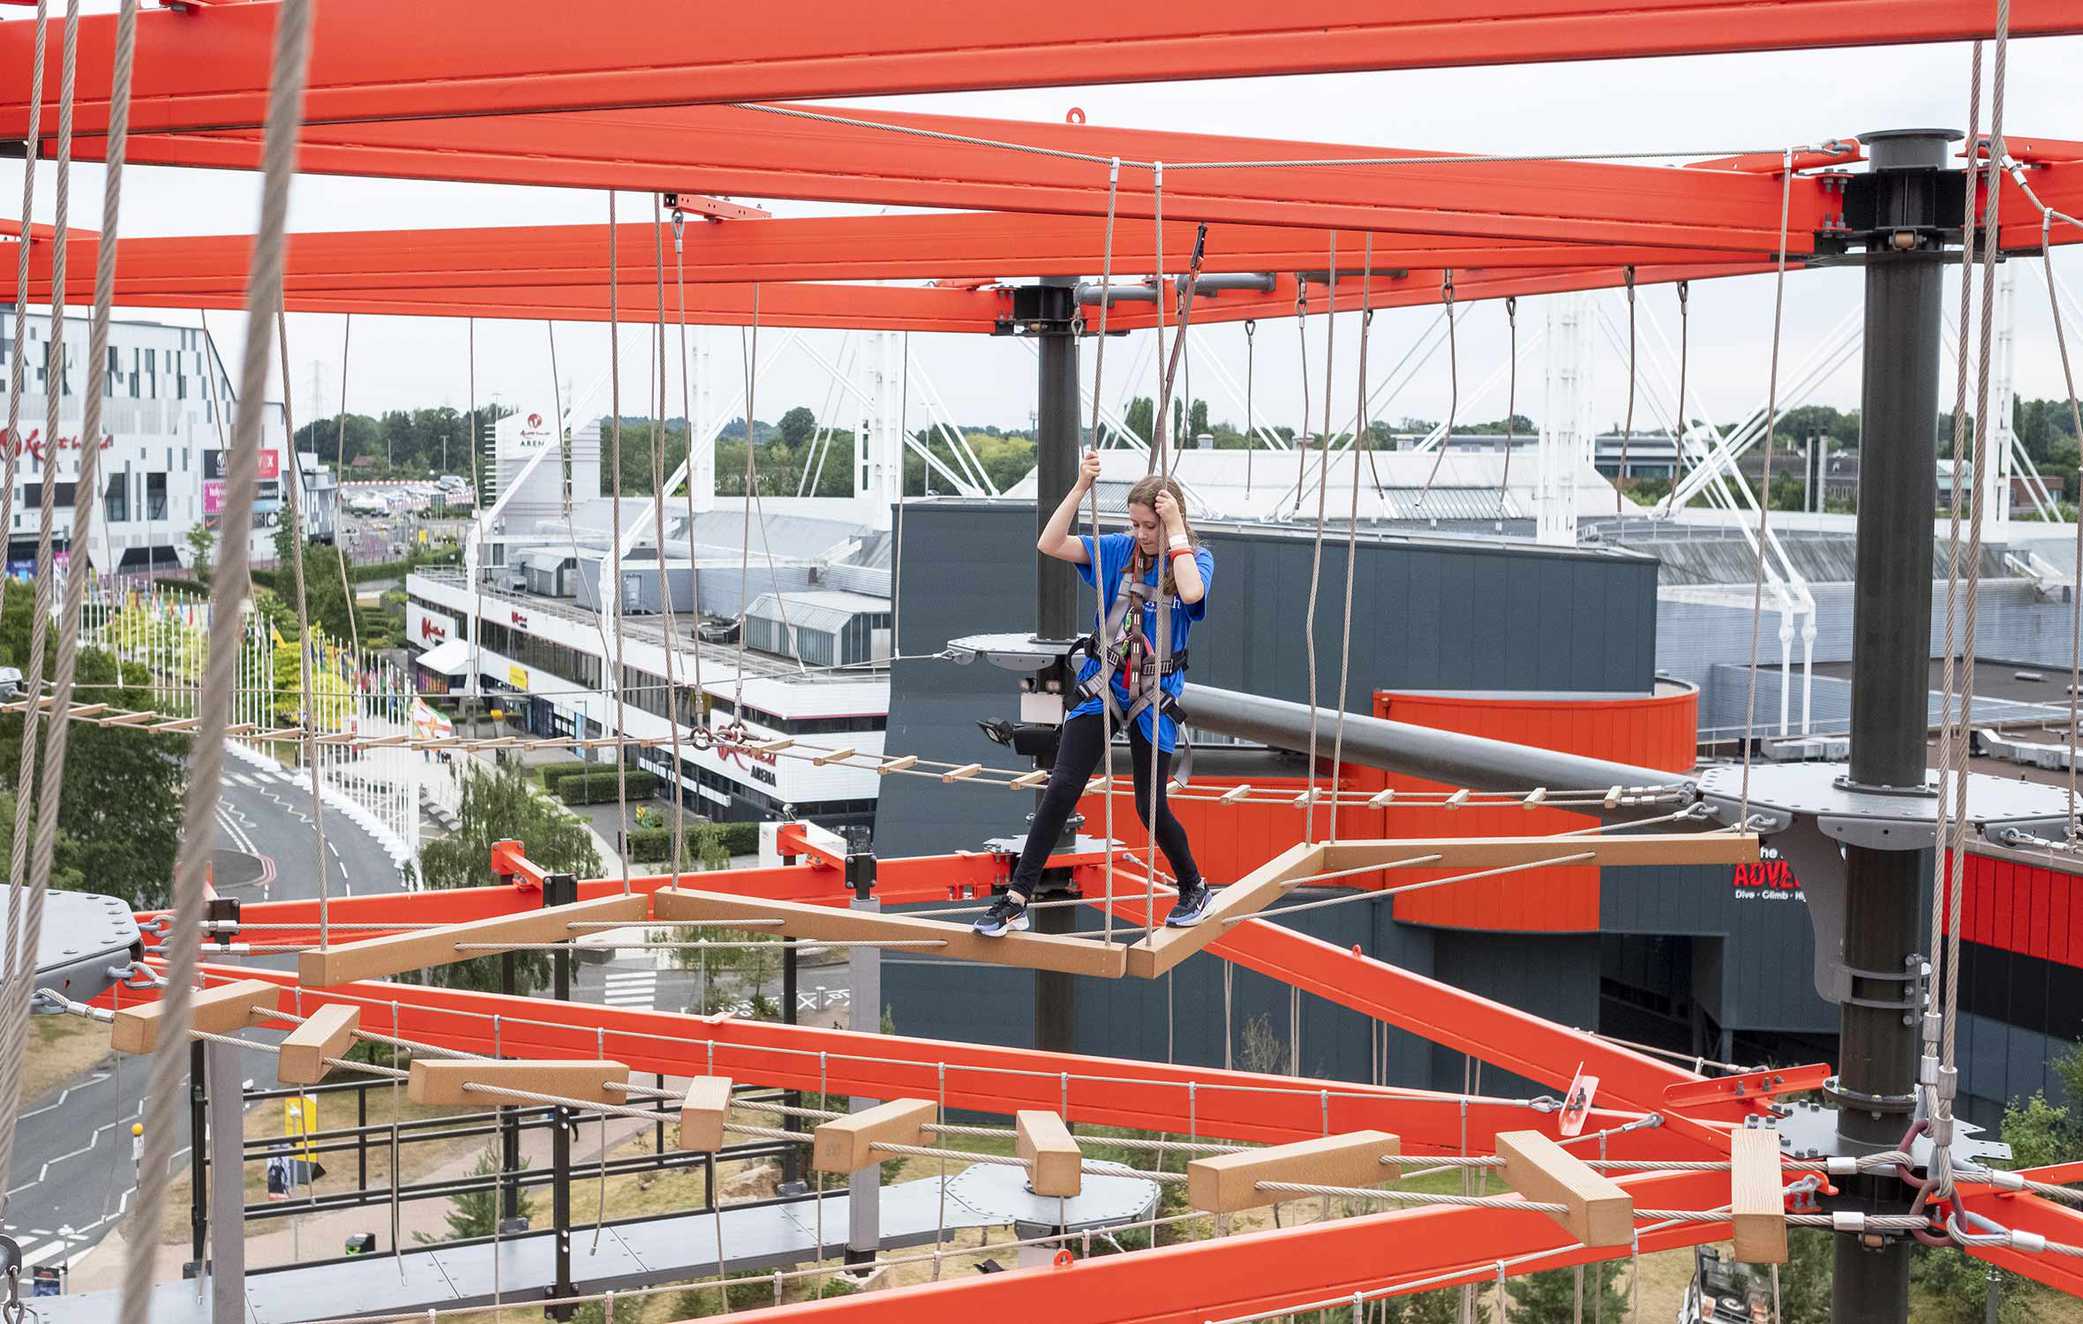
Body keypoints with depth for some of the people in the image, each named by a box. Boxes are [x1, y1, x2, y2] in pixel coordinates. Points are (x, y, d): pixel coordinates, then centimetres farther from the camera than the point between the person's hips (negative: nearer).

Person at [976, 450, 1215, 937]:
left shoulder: (1196, 558, -8)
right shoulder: (1117, 550, -1)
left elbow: (1192, 592, -32)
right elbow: (1049, 545, -11)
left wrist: (1175, 531, -25)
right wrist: (1080, 488, -18)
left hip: (1154, 695, -2)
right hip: (1102, 686, 2)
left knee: (1150, 805, 3)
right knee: (1060, 789, -8)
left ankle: (1193, 888, 30)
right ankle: (1015, 901, -7)